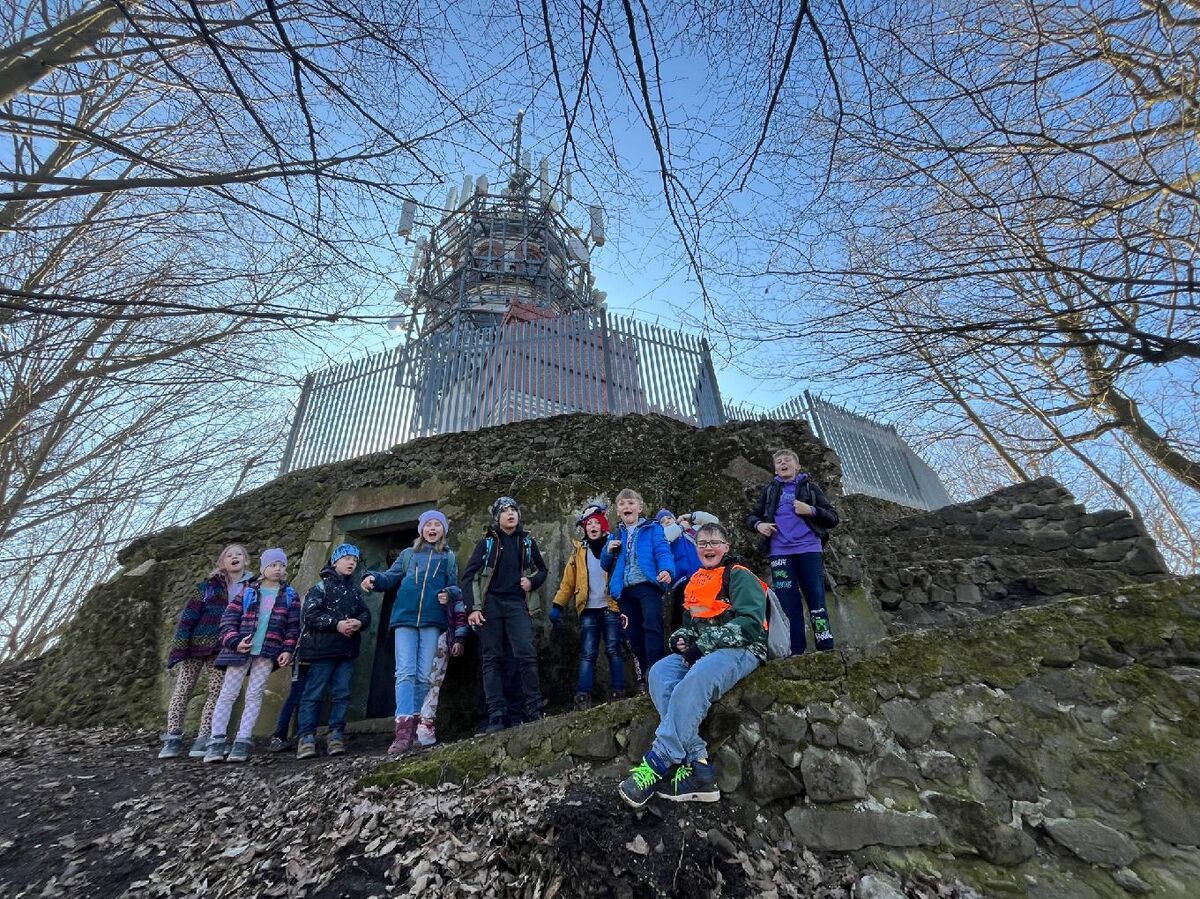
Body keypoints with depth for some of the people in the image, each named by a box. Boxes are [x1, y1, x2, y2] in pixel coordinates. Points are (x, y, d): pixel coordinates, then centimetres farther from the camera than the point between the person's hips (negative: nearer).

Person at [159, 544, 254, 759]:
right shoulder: (210, 585, 2)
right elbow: (189, 615, 0)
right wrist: (179, 645, -6)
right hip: (195, 644, 0)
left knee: (217, 691, -1)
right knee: (183, 688, 2)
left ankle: (204, 739, 6)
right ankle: (172, 738, 12)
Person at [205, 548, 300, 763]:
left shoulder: (289, 595, 8)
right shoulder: (248, 591, 7)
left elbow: (293, 626, 5)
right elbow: (229, 618, 3)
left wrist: (287, 649, -4)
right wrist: (234, 641, -10)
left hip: (268, 652, 0)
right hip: (241, 649, 0)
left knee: (254, 695, 2)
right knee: (228, 693, 3)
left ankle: (243, 741, 8)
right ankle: (217, 742, 10)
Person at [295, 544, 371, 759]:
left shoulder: (355, 590, 16)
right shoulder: (321, 586, 1)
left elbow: (366, 614, 12)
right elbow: (310, 615, -9)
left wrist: (359, 622, -11)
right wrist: (337, 624, -17)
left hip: (347, 651, 5)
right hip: (322, 649, -5)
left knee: (342, 693, 4)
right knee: (314, 693, -1)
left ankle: (336, 735, 12)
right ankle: (306, 737, 8)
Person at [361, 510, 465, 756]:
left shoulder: (449, 557, 15)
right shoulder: (408, 554, 18)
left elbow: (456, 586, 11)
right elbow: (391, 577, 14)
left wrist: (448, 594, -11)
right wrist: (373, 578, -6)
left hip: (433, 620, 0)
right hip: (405, 617, 0)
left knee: (424, 676, 1)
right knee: (405, 672, -9)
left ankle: (415, 726, 14)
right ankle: (403, 731, -14)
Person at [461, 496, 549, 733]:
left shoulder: (527, 541, 11)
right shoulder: (487, 542, 5)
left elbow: (542, 569, 22)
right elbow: (469, 576, 1)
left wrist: (532, 582, 0)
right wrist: (473, 608, -8)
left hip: (516, 603, 1)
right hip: (490, 603, 0)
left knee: (526, 654, -11)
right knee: (493, 659, 1)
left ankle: (534, 711, -1)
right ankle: (496, 716, 5)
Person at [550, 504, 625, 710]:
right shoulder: (580, 550, 11)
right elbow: (568, 581, 9)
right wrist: (557, 605, 3)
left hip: (610, 607, -2)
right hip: (589, 610, 2)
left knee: (613, 650, 1)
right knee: (587, 653, 2)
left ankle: (618, 693, 8)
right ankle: (583, 697, 4)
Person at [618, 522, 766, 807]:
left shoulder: (739, 576, -1)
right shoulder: (694, 582, 20)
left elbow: (749, 623, -14)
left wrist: (703, 646, -16)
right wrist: (681, 638, 3)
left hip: (741, 649, -7)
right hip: (699, 652, 7)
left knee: (695, 680, -36)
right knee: (659, 673, -21)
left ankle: (657, 764, -28)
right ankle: (696, 763, -28)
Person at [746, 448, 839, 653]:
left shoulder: (809, 487, 12)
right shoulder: (769, 490, 16)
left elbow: (833, 518, 8)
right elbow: (751, 516, 19)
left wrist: (811, 510, -10)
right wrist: (759, 524, -3)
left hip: (809, 549, -1)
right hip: (779, 552, 1)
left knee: (816, 599, -2)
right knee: (788, 602, -1)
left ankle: (827, 650, 4)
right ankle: (795, 652, 3)